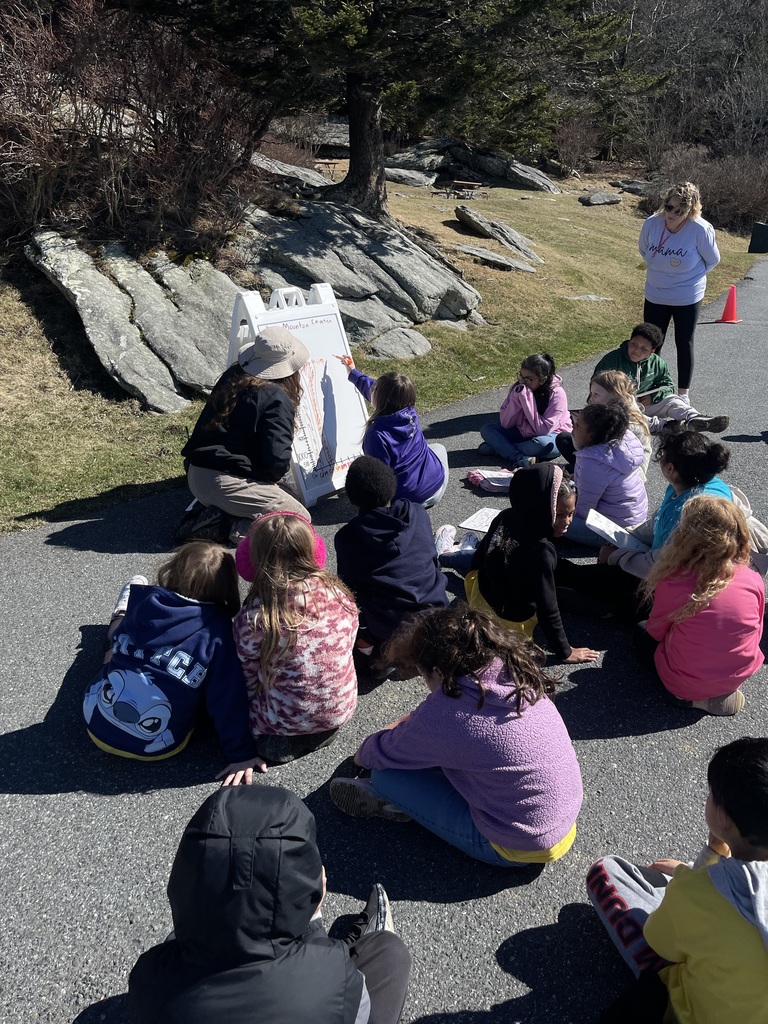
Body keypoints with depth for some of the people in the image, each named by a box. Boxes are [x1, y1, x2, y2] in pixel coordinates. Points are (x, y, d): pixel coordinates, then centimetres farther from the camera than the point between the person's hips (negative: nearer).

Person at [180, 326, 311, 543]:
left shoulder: (231, 377, 8)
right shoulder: (277, 399, -13)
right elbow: (278, 458, -18)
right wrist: (272, 477, 4)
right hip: (226, 484, -8)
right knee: (300, 517, 7)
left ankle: (216, 513, 7)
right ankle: (241, 529, -13)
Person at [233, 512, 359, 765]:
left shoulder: (254, 616, -24)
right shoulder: (339, 595, -13)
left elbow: (248, 677, -9)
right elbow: (347, 647, 3)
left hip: (287, 721, -5)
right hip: (342, 709, 5)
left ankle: (282, 741, 6)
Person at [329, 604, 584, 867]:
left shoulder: (444, 716, -28)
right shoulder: (517, 674, -8)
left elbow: (382, 755, -8)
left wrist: (362, 756, 14)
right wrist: (406, 722, 14)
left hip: (521, 850, -7)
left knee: (387, 774, -2)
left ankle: (386, 798, 27)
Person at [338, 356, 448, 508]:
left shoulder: (377, 434, -28)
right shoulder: (410, 412, -6)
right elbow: (372, 389, 11)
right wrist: (353, 373, 24)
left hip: (411, 498, -6)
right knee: (439, 448, 36)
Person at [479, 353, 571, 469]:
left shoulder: (556, 394, -22)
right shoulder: (518, 387, -10)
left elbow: (543, 430, -30)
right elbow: (505, 424, -12)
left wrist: (526, 399, -32)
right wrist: (516, 397, -26)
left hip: (552, 436, -5)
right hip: (523, 433, 5)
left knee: (541, 443, -40)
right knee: (486, 429, -13)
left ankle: (498, 446, -19)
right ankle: (520, 458, -31)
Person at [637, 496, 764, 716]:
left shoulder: (673, 582, -25)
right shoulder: (753, 580, -15)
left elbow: (655, 632, -7)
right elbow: (755, 632, 2)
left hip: (684, 685, -5)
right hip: (739, 675, 6)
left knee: (644, 636, 25)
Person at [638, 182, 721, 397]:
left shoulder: (701, 229, -21)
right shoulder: (652, 223, -14)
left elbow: (712, 260, -5)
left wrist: (690, 276, 5)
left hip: (687, 299, -3)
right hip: (655, 296, 3)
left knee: (684, 344, 10)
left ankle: (683, 393, 22)